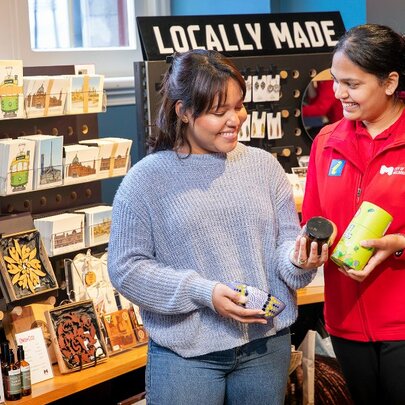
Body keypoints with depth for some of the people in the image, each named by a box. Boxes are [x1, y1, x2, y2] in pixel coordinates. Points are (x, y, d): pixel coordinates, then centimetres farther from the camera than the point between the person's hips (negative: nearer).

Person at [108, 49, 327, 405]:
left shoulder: (263, 165, 3)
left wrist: (298, 259, -17)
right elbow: (125, 267, -8)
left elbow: (286, 240, 7)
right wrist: (202, 292, -18)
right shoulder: (145, 180, -6)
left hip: (268, 342, 4)